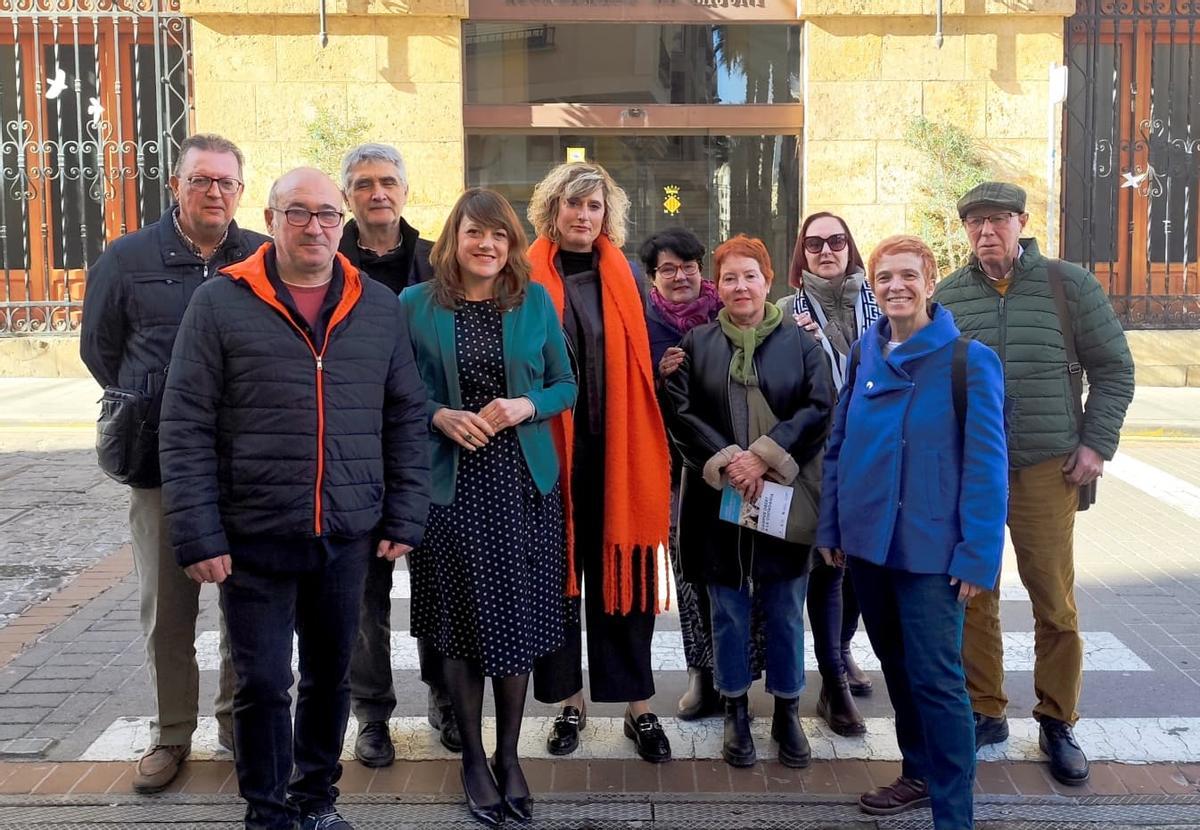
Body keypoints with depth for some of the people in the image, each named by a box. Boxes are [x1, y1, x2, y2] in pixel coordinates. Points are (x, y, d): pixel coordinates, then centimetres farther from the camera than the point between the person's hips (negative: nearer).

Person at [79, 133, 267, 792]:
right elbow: (99, 346, 14)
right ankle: (171, 733, 24)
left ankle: (238, 719, 28)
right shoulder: (127, 259, 3)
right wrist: (143, 410, 10)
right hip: (161, 464, 0)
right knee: (166, 607, 8)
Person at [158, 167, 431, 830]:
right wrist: (198, 535, -10)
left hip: (348, 538, 3)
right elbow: (186, 429, -5)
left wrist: (404, 518, 2)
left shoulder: (378, 307, 6)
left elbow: (407, 419, 8)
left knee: (330, 677, 15)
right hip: (254, 539, -2)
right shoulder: (220, 304, -2)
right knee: (262, 684, 6)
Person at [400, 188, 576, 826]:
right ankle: (473, 757, 23)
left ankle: (509, 755, 25)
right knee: (460, 624, 5)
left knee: (517, 621, 6)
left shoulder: (535, 301, 4)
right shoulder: (415, 304, 1)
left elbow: (565, 385, 8)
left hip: (523, 484, 1)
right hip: (450, 485, -1)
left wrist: (526, 406, -12)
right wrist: (440, 416, -14)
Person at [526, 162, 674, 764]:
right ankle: (568, 701, 19)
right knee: (557, 572, 7)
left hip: (618, 449, 1)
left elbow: (646, 364, 8)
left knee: (623, 572, 5)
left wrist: (649, 455, 0)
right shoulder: (529, 278, 1)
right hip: (552, 448, -1)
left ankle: (639, 705, 14)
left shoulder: (626, 278, 8)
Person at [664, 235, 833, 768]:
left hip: (785, 498, 0)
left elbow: (819, 409, -4)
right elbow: (681, 412, -2)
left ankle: (787, 713, 24)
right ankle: (735, 713, 25)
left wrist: (765, 456, -14)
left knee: (786, 610, 8)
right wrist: (725, 462, -14)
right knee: (728, 610, 9)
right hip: (719, 501, 1)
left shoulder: (799, 342, 5)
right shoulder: (697, 343, 7)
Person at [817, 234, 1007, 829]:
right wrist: (831, 527, 9)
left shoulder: (969, 360, -9)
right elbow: (839, 444, 11)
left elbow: (985, 464, -12)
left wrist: (977, 555, -15)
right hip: (868, 541, 6)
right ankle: (919, 772, 36)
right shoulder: (864, 353, 6)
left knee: (936, 678, -3)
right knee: (895, 665, 18)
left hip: (931, 549, -5)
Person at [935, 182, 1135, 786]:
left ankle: (1058, 723, 20)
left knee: (1055, 601, 3)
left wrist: (1097, 444, -3)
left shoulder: (1070, 285, 1)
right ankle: (985, 713, 21)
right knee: (972, 599, 5)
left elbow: (1113, 368, 5)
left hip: (1047, 467, -1)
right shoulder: (947, 297, 6)